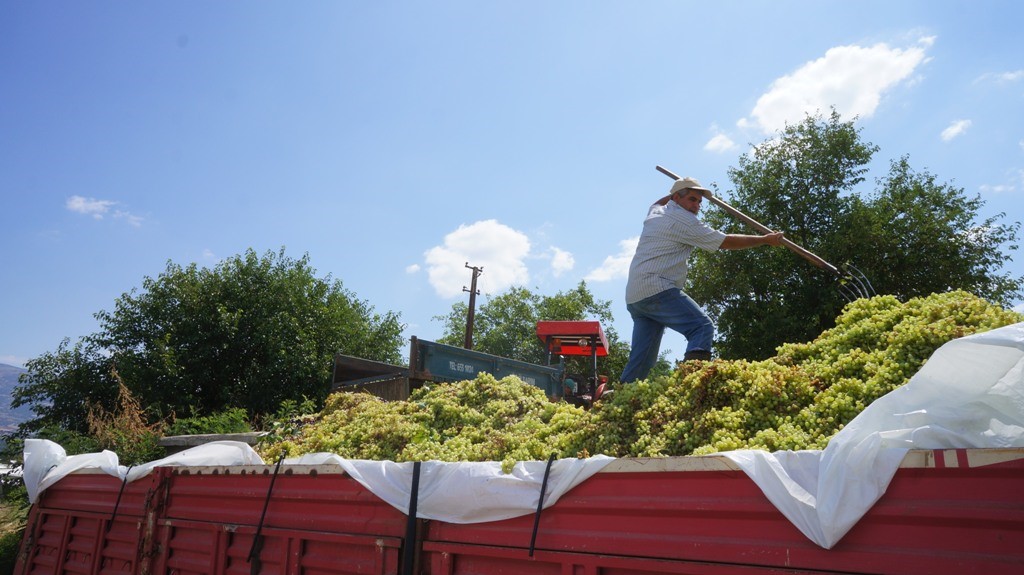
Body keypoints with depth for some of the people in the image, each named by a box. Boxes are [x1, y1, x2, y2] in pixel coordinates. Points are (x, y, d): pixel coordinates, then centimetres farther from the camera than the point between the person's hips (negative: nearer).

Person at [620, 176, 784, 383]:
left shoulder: (655, 213, 21)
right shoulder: (684, 220, -4)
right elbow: (726, 241, -3)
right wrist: (765, 240, 5)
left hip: (633, 296, 9)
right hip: (657, 290, -9)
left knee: (642, 360, 8)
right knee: (702, 327, -18)